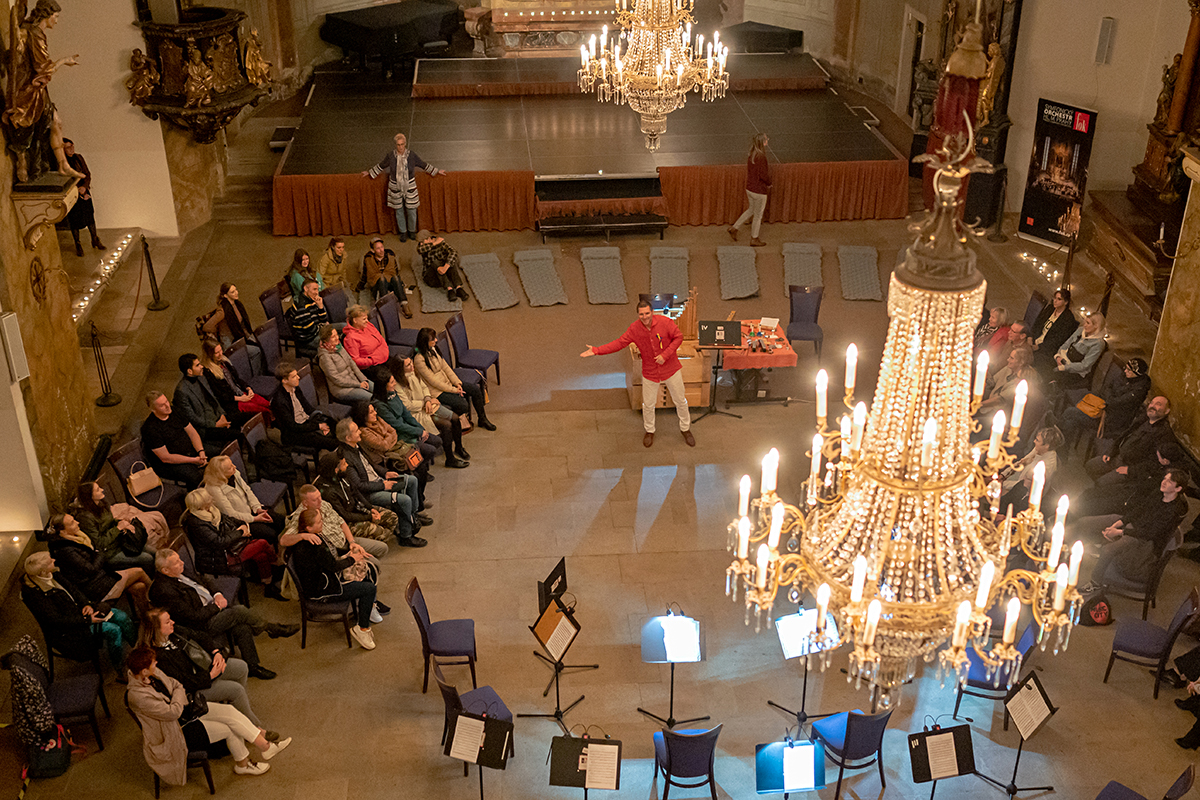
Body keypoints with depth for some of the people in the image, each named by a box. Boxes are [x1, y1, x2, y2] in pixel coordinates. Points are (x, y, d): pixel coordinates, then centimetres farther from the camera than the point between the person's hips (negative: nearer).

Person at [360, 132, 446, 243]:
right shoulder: (390, 156, -9)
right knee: (399, 212, 11)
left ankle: (412, 231, 28)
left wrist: (437, 171, 11)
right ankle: (403, 232, 28)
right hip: (395, 188, 0)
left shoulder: (412, 155, -10)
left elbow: (424, 165, 4)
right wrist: (369, 172, 18)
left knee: (411, 211, 6)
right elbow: (380, 166, 9)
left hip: (410, 188, 0)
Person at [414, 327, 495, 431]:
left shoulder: (432, 349, 1)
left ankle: (482, 419, 15)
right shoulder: (419, 359, -24)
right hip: (436, 390, -8)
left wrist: (457, 383, -5)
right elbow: (433, 381, -22)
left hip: (447, 382, 8)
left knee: (475, 389, -2)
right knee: (463, 405, -24)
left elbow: (445, 367, 6)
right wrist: (453, 390, -18)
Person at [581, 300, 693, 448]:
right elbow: (618, 343, -12)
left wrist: (665, 355, -22)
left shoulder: (664, 322, -19)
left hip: (670, 369, -1)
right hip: (650, 373, 1)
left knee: (680, 401, 12)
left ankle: (685, 429, 34)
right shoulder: (634, 329, -14)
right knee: (648, 404, 11)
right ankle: (649, 431, 36)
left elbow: (678, 337, -12)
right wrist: (596, 351, -20)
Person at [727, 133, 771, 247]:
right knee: (758, 215, 9)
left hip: (750, 188, 8)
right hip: (759, 191, -8)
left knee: (751, 210, 27)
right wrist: (769, 183, -5)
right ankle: (754, 239, 22)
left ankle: (734, 228, 29)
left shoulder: (751, 155, 2)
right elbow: (764, 175, -26)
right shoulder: (761, 157, -25)